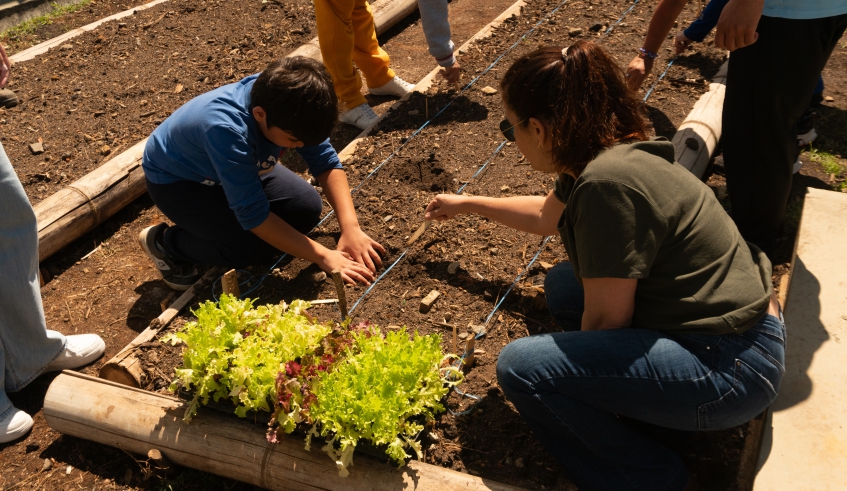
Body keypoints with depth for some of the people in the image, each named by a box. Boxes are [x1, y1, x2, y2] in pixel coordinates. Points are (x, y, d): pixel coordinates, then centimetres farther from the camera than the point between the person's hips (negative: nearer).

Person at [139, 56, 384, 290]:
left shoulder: (283, 104, -26)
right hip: (176, 181, -6)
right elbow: (254, 215, -38)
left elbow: (327, 163, -16)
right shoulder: (226, 130, -43)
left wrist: (350, 226, -29)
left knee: (307, 209, -9)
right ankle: (166, 241, 1)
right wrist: (323, 257, -35)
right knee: (256, 245, -22)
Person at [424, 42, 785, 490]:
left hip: (729, 367, -10)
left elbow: (605, 320, -19)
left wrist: (580, 381, 1)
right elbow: (546, 215, 26)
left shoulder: (607, 184, -26)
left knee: (520, 366, -18)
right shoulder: (599, 159, 4)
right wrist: (467, 204, 37)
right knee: (562, 283, 19)